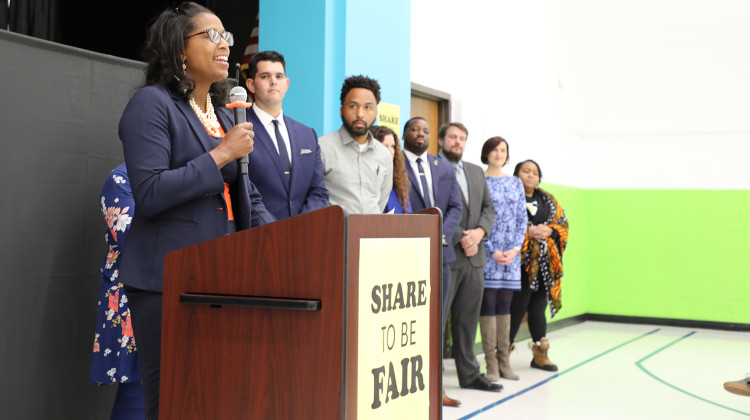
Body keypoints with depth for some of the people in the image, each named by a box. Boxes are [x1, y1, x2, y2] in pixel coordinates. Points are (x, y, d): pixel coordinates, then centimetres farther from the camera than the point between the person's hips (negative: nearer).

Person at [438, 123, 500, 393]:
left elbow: (489, 207, 17)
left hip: (474, 257, 7)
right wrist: (459, 238, -15)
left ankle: (469, 374, 21)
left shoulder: (476, 172, 19)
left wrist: (480, 231, -3)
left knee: (468, 319, 13)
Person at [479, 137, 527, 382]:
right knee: (488, 304, -5)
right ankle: (491, 363, 0)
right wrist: (492, 252, -12)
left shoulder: (516, 183, 14)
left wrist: (516, 248, -3)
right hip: (487, 252, -4)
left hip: (512, 253, 5)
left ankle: (504, 361, 12)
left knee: (505, 305, 8)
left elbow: (522, 218, 12)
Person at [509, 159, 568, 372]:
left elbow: (563, 222, 14)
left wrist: (549, 230, -6)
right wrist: (528, 232, -18)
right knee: (518, 306, -7)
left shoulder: (548, 200, 18)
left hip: (545, 262, 6)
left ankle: (540, 353, 19)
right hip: (521, 260, -5)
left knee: (538, 306, 11)